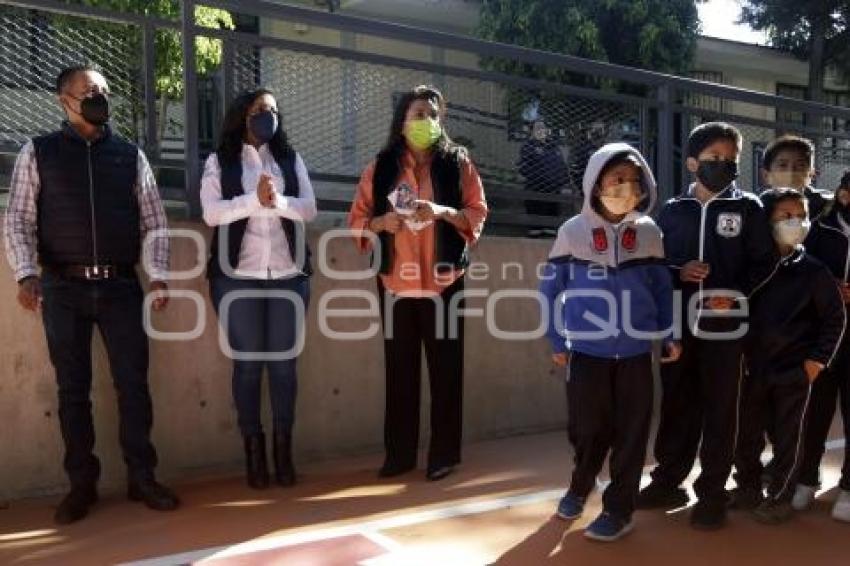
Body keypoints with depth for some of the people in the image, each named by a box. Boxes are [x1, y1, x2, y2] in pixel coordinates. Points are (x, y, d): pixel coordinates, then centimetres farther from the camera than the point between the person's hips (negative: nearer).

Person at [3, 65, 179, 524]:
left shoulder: (130, 156, 10)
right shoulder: (38, 153, 7)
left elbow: (154, 223, 7)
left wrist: (158, 277, -4)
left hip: (121, 286, 1)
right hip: (63, 287, -1)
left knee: (133, 383, 1)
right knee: (73, 389, 6)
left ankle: (141, 478, 14)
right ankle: (82, 484, 18)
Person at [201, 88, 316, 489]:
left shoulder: (291, 160, 12)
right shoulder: (220, 161, 5)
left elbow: (309, 209, 0)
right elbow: (211, 212, -8)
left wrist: (277, 200, -18)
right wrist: (255, 200, -20)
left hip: (289, 275, 2)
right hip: (238, 277, -2)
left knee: (284, 362, 4)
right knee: (247, 363, 3)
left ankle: (284, 449, 13)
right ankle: (253, 451, 12)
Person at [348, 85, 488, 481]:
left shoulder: (457, 162, 3)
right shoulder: (381, 167, 6)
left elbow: (478, 213, -1)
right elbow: (357, 219, 6)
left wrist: (442, 211, -18)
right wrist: (381, 221, -15)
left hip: (443, 280, -1)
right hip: (395, 282, 2)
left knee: (445, 368, 2)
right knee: (399, 369, 7)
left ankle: (444, 453, 14)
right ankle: (399, 453, 17)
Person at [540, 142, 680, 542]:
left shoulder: (649, 232, 0)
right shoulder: (573, 230, -4)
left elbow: (662, 287, 8)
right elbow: (551, 288, 0)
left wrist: (669, 334, 4)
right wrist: (557, 342, 1)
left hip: (636, 351, 1)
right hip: (587, 350, -1)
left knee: (630, 431, 7)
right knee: (587, 428, 7)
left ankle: (619, 507, 22)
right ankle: (580, 486, 35)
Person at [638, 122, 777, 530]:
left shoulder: (748, 208, 4)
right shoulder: (673, 210, 7)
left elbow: (765, 262, 2)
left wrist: (737, 294, -13)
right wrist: (678, 273, -11)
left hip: (724, 324, -1)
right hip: (679, 322, 2)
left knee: (720, 411, 5)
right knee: (676, 405, 10)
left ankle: (712, 493, 16)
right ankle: (668, 481, 23)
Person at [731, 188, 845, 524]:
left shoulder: (814, 272, -5)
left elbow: (835, 319, -1)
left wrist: (817, 360, -6)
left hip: (795, 371, -2)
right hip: (753, 368, 2)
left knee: (788, 438, 8)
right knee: (746, 433, 12)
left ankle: (779, 497, 24)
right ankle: (748, 488, 31)